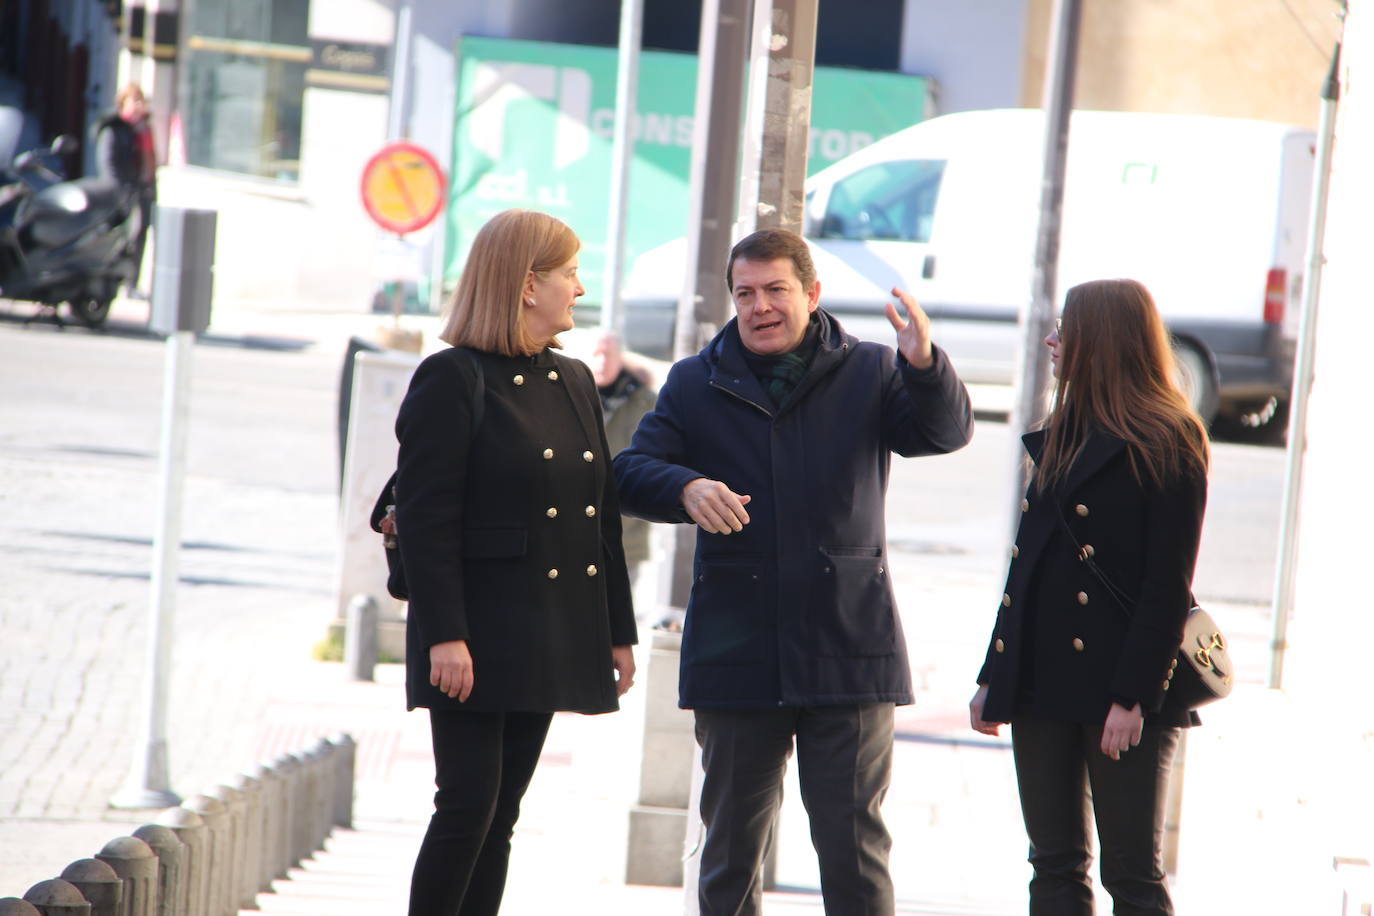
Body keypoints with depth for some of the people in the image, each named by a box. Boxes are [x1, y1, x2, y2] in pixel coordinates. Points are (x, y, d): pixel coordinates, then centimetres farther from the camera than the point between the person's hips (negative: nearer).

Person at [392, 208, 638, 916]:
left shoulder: (574, 382, 15)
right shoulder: (452, 380, -8)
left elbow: (604, 515, 17)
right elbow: (425, 519, -13)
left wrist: (618, 631, 14)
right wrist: (444, 635, -19)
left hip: (551, 639, 7)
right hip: (478, 637, -7)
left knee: (501, 815, 7)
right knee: (468, 807, -10)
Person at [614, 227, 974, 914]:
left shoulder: (868, 373, 6)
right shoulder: (696, 385, 9)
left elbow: (944, 432, -9)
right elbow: (630, 472, 1)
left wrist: (924, 365, -31)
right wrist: (686, 489, -22)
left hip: (848, 650, -2)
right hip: (734, 648, 2)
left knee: (854, 842, -3)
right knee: (731, 843, 10)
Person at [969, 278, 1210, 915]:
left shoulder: (1169, 444, -8)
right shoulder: (1063, 436, 15)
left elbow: (1169, 586, -12)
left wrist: (1134, 698, -18)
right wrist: (994, 678, 13)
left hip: (1121, 688, -7)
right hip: (1044, 683, 7)